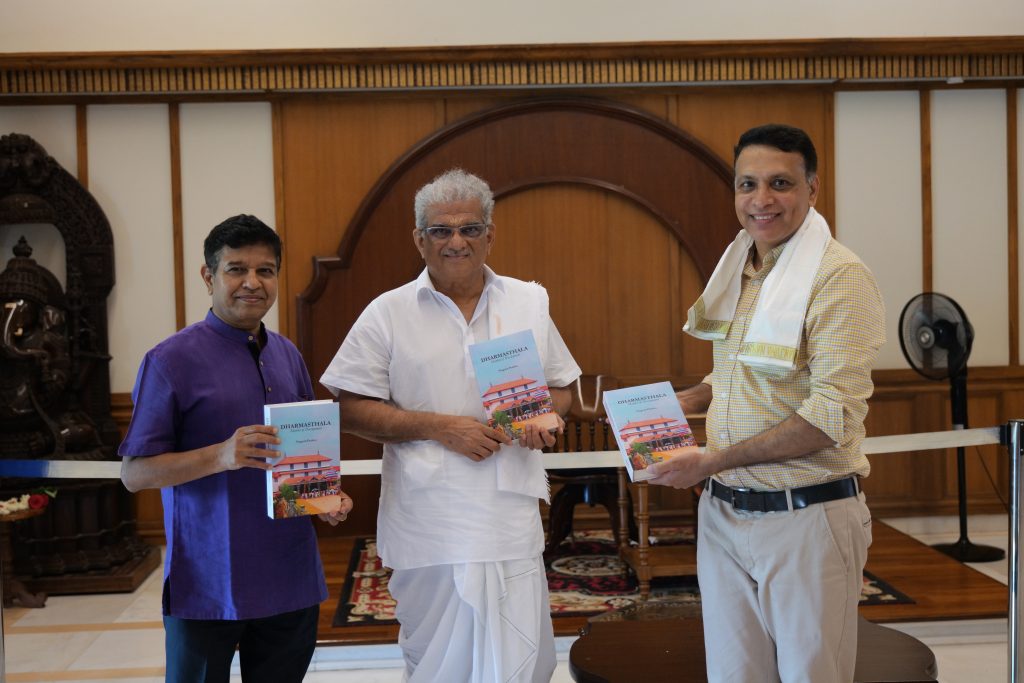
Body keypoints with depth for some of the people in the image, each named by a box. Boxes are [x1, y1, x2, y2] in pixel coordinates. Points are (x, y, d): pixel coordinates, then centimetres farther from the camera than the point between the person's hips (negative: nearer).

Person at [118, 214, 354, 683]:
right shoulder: (172, 359, -8)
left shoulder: (288, 355, 9)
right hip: (207, 584, -5)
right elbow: (135, 473, -9)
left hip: (290, 577, 5)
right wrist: (221, 456, -24)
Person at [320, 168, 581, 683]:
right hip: (428, 524, -1)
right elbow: (350, 409, -2)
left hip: (511, 521, 2)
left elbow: (559, 388, 18)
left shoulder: (530, 302, 9)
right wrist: (439, 427, -13)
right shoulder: (389, 313, 0)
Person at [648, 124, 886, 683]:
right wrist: (681, 402, 3)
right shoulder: (737, 270, 9)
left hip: (807, 517, -6)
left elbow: (833, 415, -21)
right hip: (723, 512, 7)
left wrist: (711, 462, -19)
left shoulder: (841, 276, -14)